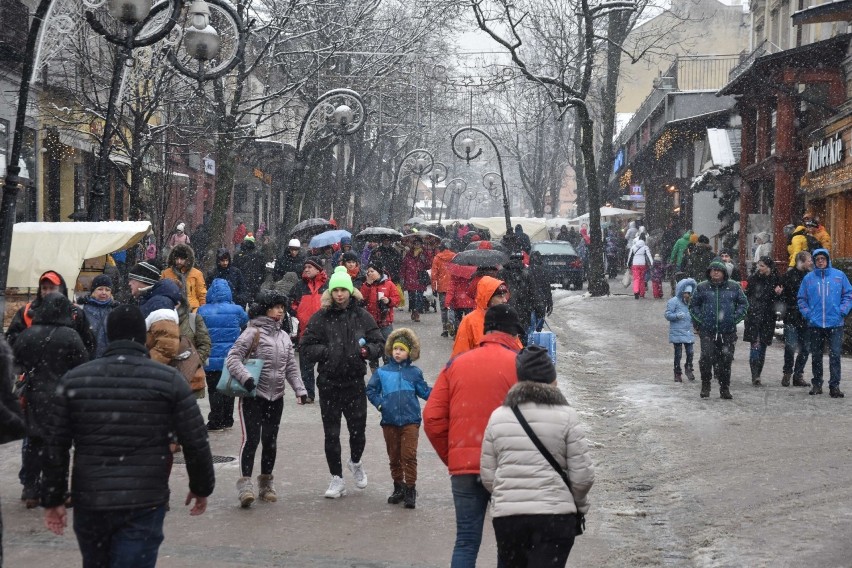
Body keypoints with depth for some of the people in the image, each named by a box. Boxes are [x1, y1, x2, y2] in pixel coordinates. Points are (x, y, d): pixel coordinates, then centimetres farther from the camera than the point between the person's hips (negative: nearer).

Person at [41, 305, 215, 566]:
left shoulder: (74, 380, 4)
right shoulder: (170, 380, -3)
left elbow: (56, 446, 4)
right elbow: (196, 443, -1)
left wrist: (53, 499, 12)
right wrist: (202, 487, 14)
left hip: (88, 502, 3)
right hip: (145, 505, -3)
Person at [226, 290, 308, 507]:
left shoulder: (284, 336, 14)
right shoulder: (253, 332, -7)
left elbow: (291, 367, 17)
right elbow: (233, 358, -13)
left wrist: (299, 389, 6)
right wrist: (246, 378, -27)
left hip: (276, 397, 6)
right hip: (253, 396, -6)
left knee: (270, 441, 10)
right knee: (251, 438, -13)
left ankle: (266, 483, 21)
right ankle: (245, 484, -12)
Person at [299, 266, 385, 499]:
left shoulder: (362, 316, 1)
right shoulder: (320, 318, -3)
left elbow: (380, 343, 7)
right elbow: (305, 347, -2)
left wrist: (367, 350, -14)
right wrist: (327, 351, -15)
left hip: (355, 383, 1)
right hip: (329, 384, -1)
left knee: (358, 431, 8)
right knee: (331, 434, 5)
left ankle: (355, 462, 39)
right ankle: (337, 479, 18)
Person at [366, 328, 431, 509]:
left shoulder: (414, 372, 5)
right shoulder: (382, 372, 4)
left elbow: (424, 392, 10)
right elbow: (371, 390, 11)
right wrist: (379, 404, -2)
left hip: (410, 420, -2)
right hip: (389, 421, 2)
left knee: (409, 455, -7)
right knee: (394, 457, 12)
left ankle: (410, 490, 0)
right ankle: (398, 487, 26)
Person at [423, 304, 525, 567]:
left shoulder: (455, 364, 6)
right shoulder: (519, 365, -3)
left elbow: (432, 419, 3)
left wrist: (451, 458, 13)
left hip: (463, 468, 3)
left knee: (466, 541, 9)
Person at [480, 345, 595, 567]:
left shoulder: (498, 416, 5)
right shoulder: (566, 416, -4)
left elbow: (487, 476, 6)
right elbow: (582, 476, -5)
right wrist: (579, 505, 13)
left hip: (506, 515, 3)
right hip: (555, 515, -3)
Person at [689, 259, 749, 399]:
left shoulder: (734, 287, 7)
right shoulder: (702, 288, 6)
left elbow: (743, 304, 14)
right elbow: (693, 305, 14)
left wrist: (735, 318, 2)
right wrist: (701, 319, 0)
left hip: (728, 331, 1)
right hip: (707, 331, -1)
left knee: (726, 359, 4)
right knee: (707, 357, -13)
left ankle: (725, 388, 15)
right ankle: (705, 385, 3)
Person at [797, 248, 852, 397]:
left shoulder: (839, 275, 3)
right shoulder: (808, 278, 5)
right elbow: (801, 299, 9)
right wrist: (807, 313, -4)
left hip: (835, 323, -2)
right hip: (815, 324, 2)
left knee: (835, 355, -5)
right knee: (816, 356, 9)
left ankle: (834, 385, -1)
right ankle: (817, 384, 20)